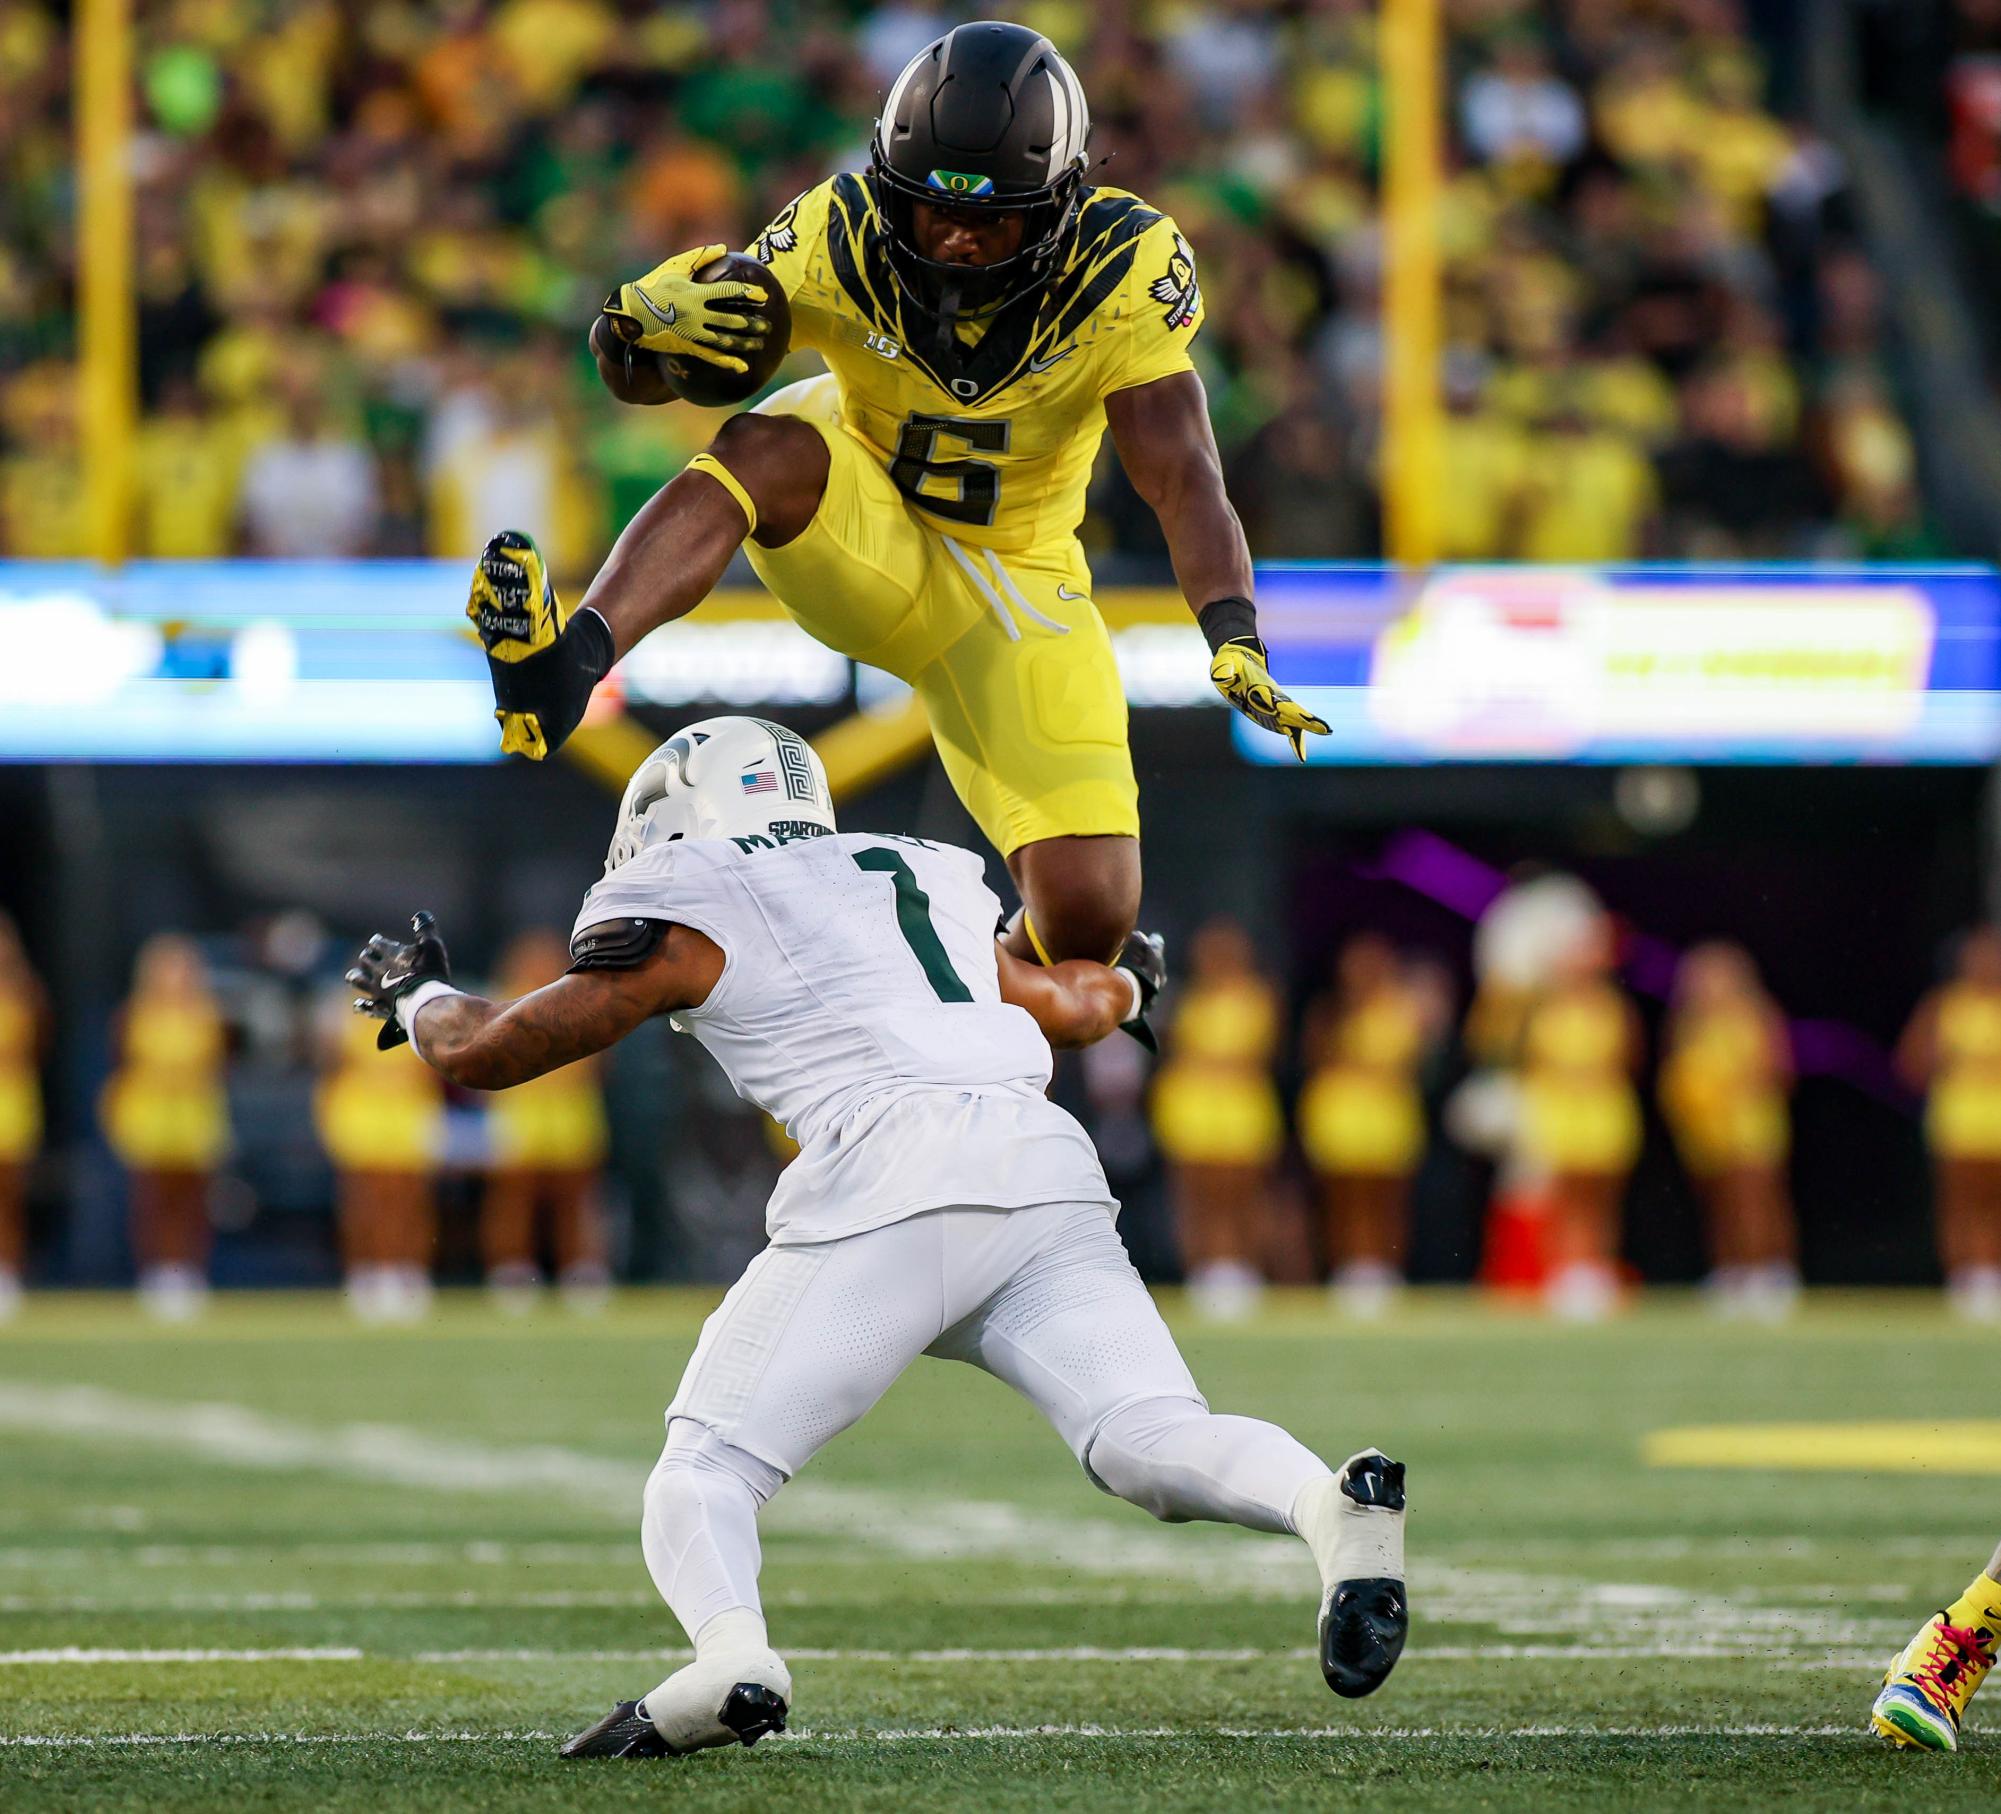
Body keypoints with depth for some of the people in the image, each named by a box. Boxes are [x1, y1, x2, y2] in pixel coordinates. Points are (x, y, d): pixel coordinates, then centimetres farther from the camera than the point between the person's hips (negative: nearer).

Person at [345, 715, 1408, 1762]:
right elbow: (1073, 1007, 42)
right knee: (1158, 1446, -7)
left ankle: (731, 1654, -27)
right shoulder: (923, 878, 30)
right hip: (1046, 1172, 4)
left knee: (704, 1472, 3)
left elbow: (482, 1053, 21)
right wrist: (1124, 981, 66)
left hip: (889, 1186, -4)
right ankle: (1331, 1504, -38)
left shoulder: (690, 918, 16)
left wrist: (416, 992, 43)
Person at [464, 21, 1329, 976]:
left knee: (1087, 916, -13)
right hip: (859, 534, -1)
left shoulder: (1125, 269, -23)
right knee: (766, 448, -37)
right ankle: (566, 665, -54)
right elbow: (635, 379, -17)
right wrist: (639, 320, -41)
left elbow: (1180, 475, -27)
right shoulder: (837, 240, -23)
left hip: (1009, 581, 1)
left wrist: (1234, 639, -42)